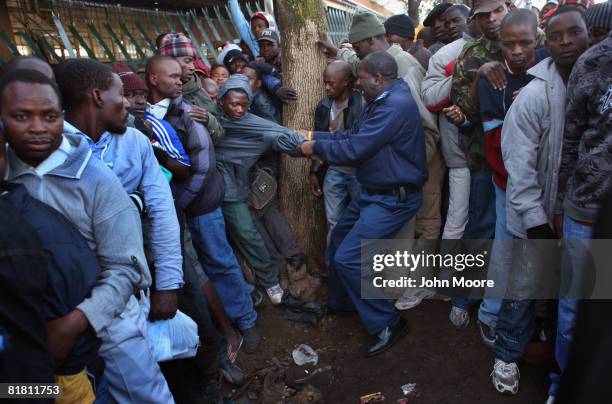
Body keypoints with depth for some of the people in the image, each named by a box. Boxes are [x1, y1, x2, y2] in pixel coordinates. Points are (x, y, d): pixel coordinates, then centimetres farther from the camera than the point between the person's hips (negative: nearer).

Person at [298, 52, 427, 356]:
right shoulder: (380, 101, 9)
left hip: (393, 199, -11)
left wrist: (316, 146, -10)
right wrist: (312, 136, 5)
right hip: (373, 192, 11)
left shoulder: (396, 105, -24)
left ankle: (387, 324, 3)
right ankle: (340, 302, 40)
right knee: (338, 240, 20)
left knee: (349, 258, -14)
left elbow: (353, 149, -25)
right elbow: (352, 135, 10)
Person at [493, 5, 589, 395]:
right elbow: (519, 166, -15)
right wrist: (538, 225, -16)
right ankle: (507, 356, 31)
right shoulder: (535, 94, -13)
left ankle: (568, 369, 39)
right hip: (540, 217, -4)